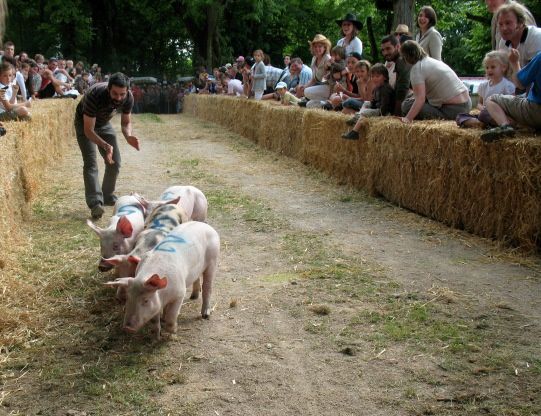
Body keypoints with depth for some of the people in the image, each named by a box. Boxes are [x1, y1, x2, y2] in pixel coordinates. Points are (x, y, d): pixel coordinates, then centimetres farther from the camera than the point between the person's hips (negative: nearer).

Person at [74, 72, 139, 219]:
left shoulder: (128, 97, -26)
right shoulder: (94, 95, -41)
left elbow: (126, 122, -11)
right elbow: (88, 130, -36)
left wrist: (128, 136, -33)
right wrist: (106, 145, -51)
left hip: (104, 123, 5)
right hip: (85, 124, -5)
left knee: (114, 161, 2)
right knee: (90, 162, -19)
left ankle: (108, 196, 20)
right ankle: (95, 203, -27)